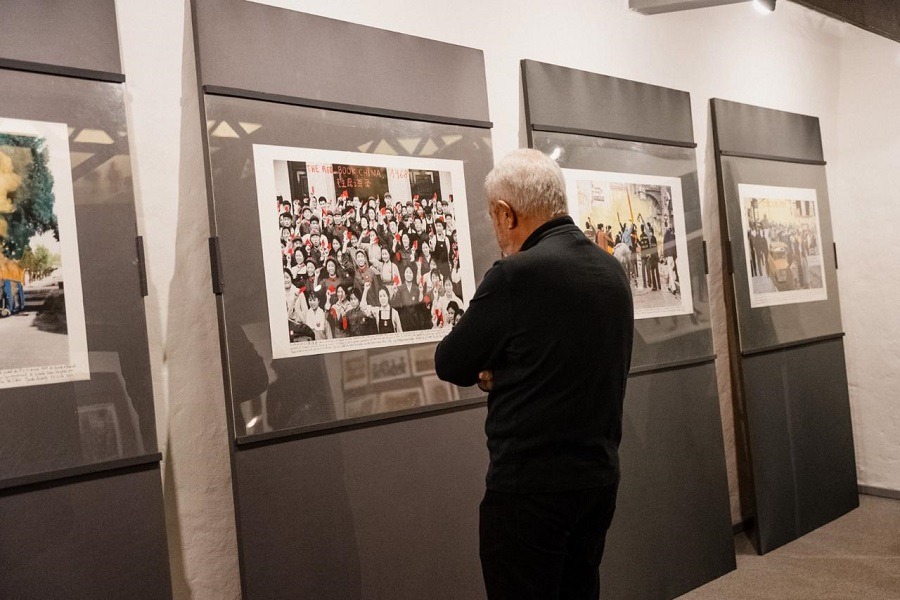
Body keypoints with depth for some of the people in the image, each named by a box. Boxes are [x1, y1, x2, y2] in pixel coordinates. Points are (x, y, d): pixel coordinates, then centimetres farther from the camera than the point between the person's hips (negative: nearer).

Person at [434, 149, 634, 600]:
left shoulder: (517, 274, -20)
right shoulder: (611, 269, 5)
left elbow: (449, 365, -9)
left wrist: (489, 371, 9)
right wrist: (503, 372, 2)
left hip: (531, 484, -8)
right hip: (600, 474, 8)